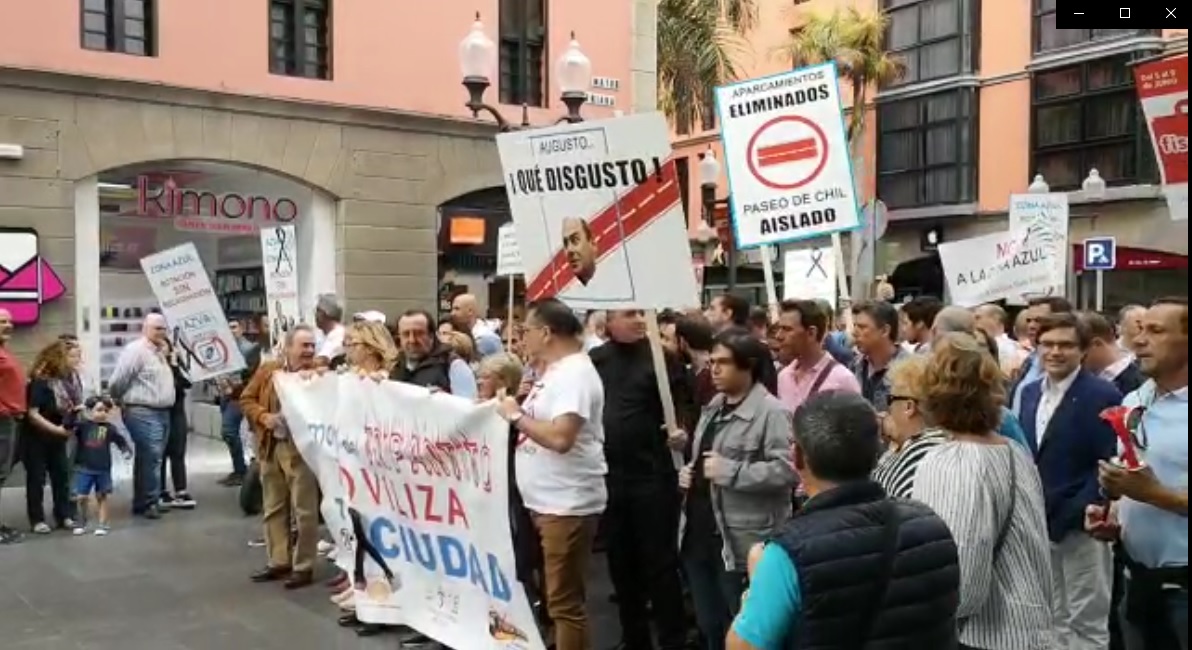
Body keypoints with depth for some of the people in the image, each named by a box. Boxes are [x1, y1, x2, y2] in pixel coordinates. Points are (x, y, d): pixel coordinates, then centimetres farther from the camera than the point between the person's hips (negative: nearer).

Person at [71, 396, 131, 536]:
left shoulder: (110, 428, 0)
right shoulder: (83, 425, -4)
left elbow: (120, 441, 4)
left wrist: (127, 450, -13)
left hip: (103, 469, 1)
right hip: (84, 468, -1)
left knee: (102, 497, 8)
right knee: (81, 497, 1)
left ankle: (101, 525, 15)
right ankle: (81, 523, 22)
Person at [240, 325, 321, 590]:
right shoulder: (267, 370, 6)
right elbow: (247, 399, 10)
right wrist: (263, 417, -6)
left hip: (302, 449, -5)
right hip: (270, 447, 5)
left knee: (304, 510, 0)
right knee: (274, 508, 14)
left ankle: (303, 567, 9)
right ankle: (278, 562, 26)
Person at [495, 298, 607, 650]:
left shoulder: (575, 374, -17)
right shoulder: (556, 371, 14)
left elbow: (560, 437, -28)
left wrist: (516, 415, -17)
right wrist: (514, 413, 3)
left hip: (568, 505, -10)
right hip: (546, 501, 10)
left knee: (564, 601, -3)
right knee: (558, 597, 19)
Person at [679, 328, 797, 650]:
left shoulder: (771, 412, -14)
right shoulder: (714, 406, 14)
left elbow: (787, 469, -23)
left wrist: (730, 472, -22)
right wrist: (689, 471, 6)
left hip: (742, 544, -8)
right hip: (699, 535, 8)